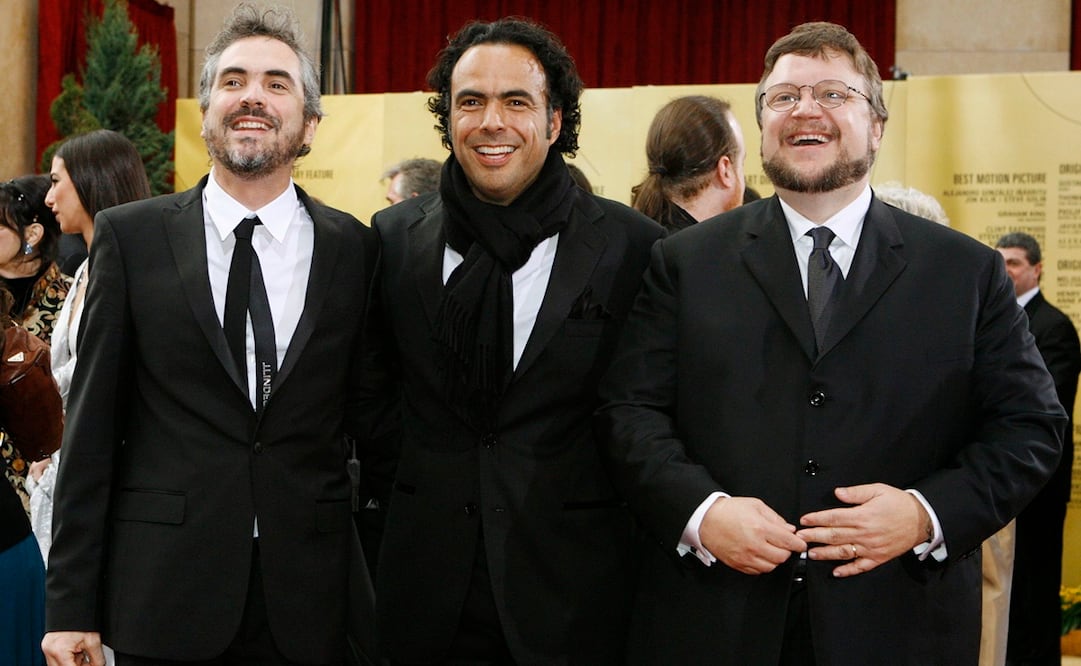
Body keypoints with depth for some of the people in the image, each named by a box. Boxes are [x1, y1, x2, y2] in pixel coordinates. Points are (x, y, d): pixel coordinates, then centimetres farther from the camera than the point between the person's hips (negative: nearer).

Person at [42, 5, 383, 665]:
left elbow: (363, 415, 7)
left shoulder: (354, 247, 3)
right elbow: (93, 425, 0)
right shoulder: (131, 236, 1)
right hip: (165, 592, -1)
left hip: (309, 606, 1)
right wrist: (72, 604, -2)